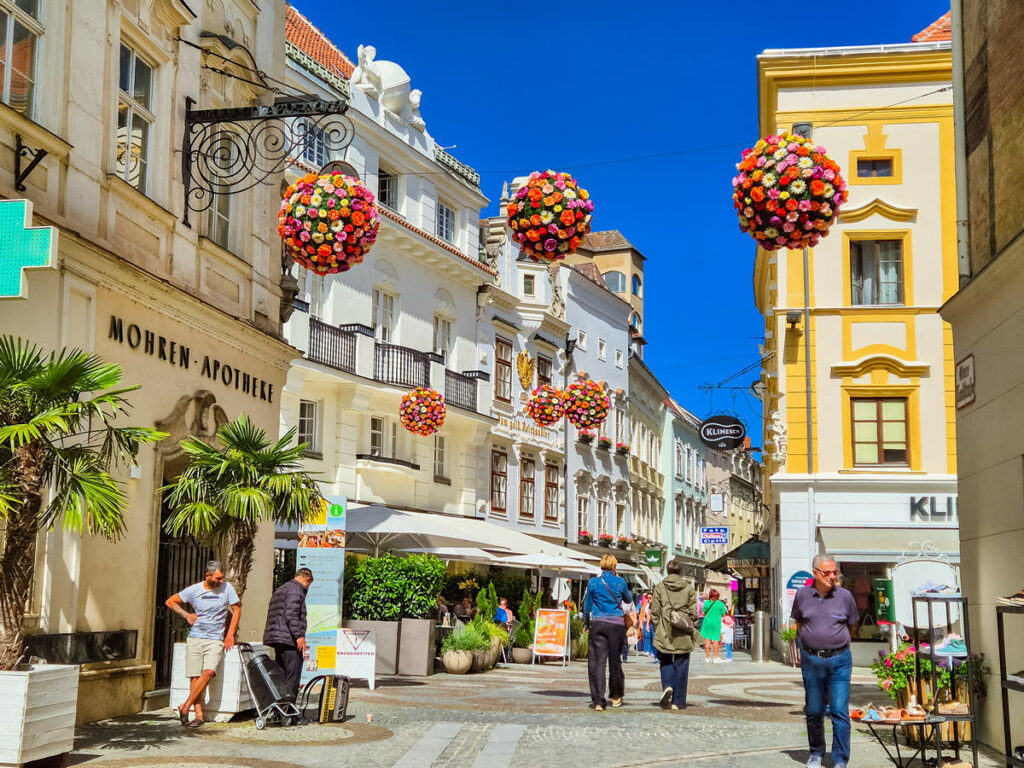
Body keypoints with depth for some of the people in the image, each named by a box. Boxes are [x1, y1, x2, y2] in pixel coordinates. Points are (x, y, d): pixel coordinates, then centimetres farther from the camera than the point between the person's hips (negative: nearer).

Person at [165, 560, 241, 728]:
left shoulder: (227, 588, 0)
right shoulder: (194, 590, 1)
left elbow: (236, 609, 8)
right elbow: (170, 602, 13)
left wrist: (230, 634, 2)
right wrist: (186, 615, 2)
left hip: (216, 640, -1)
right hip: (195, 638, 1)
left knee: (208, 673, -21)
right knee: (195, 677, -6)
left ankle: (185, 707, -11)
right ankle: (199, 714, -2)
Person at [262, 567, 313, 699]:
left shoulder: (280, 589, 25)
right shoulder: (295, 589, -7)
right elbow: (291, 614, -19)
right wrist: (299, 636, -20)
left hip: (275, 638, 10)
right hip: (288, 639, -10)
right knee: (292, 678, -9)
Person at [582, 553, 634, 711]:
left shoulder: (593, 582, 0)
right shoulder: (620, 582, 0)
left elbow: (587, 606, 7)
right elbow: (629, 600, 17)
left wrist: (587, 623, 21)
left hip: (598, 623, -1)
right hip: (617, 624, 1)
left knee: (597, 661, -1)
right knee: (615, 660, 14)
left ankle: (598, 701, -8)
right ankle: (615, 696, 27)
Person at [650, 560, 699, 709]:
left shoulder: (659, 588, 0)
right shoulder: (689, 588, 3)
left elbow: (654, 612, 0)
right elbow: (694, 613, 3)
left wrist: (657, 630, 9)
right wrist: (693, 631, 11)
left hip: (664, 634, -1)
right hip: (683, 635, 1)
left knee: (666, 662, 12)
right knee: (681, 666, 6)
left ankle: (667, 686, -15)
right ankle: (678, 701, 6)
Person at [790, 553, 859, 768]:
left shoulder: (845, 596, -1)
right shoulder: (802, 595, 2)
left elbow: (852, 627, 12)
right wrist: (807, 648, 11)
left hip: (839, 661, -1)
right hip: (811, 660, 1)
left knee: (840, 712, -5)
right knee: (813, 711, 10)